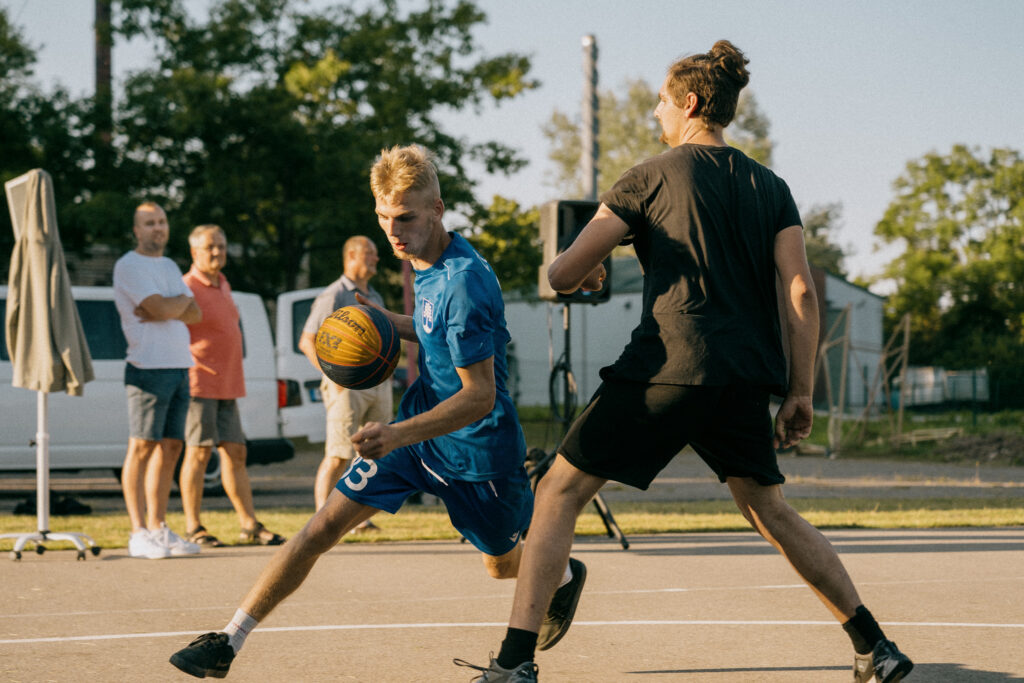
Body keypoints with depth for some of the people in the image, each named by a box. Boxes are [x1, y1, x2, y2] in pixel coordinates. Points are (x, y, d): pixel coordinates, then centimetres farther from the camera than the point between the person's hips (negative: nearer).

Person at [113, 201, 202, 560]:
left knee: (170, 448, 7)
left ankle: (158, 527, 12)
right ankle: (138, 533, -8)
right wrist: (181, 300, 3)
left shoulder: (170, 267, 20)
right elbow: (162, 308, -17)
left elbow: (195, 313, 10)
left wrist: (166, 308, -9)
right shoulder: (129, 265, -6)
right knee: (142, 447, -8)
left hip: (179, 367, 8)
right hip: (148, 366, -8)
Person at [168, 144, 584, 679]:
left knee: (504, 565, 17)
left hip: (476, 449, -6)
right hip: (419, 424, 7)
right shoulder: (425, 262, -1)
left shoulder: (465, 282, -28)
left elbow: (479, 396, -29)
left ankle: (565, 576, 54)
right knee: (325, 524, -7)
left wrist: (398, 435, -40)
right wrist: (389, 323, 3)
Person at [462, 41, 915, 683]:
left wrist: (585, 275, 26)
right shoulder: (771, 187, 14)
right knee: (771, 512, 22)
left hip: (668, 366, -5)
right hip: (745, 379, 5)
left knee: (560, 491, 3)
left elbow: (565, 273, 2)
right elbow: (802, 294, 4)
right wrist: (801, 393, 8)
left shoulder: (651, 177, 2)